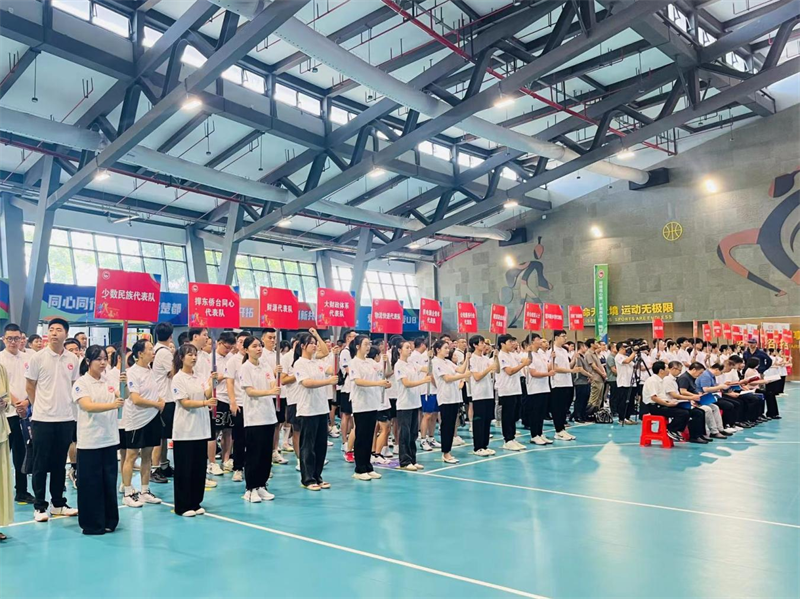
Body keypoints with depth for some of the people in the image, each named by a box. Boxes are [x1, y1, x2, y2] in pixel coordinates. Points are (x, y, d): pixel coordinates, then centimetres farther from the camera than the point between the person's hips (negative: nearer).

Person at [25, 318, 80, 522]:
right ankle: (39, 507, 13)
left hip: (66, 419, 3)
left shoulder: (73, 359, 3)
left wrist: (64, 404, 9)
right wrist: (41, 406, 4)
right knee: (41, 465, 3)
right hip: (42, 419, -3)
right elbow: (30, 386, 2)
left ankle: (58, 504, 21)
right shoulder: (38, 358, -6)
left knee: (59, 464, 12)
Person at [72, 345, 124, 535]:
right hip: (89, 441, -5)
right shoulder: (81, 383, -9)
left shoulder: (110, 381, 7)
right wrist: (113, 405, -40)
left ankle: (109, 521, 22)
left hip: (110, 439, 5)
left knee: (109, 481, 11)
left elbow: (122, 397, -4)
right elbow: (88, 406, -23)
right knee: (91, 483, 3)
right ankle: (91, 524, 15)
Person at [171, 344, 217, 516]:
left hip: (201, 429, 6)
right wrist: (205, 403, -29)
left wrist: (211, 381, -17)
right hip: (185, 431, -6)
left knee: (199, 467, 10)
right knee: (184, 469, 1)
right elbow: (184, 403, -16)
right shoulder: (178, 378, -8)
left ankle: (195, 503, 20)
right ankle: (183, 506, 11)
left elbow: (208, 395, -2)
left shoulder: (200, 376, 8)